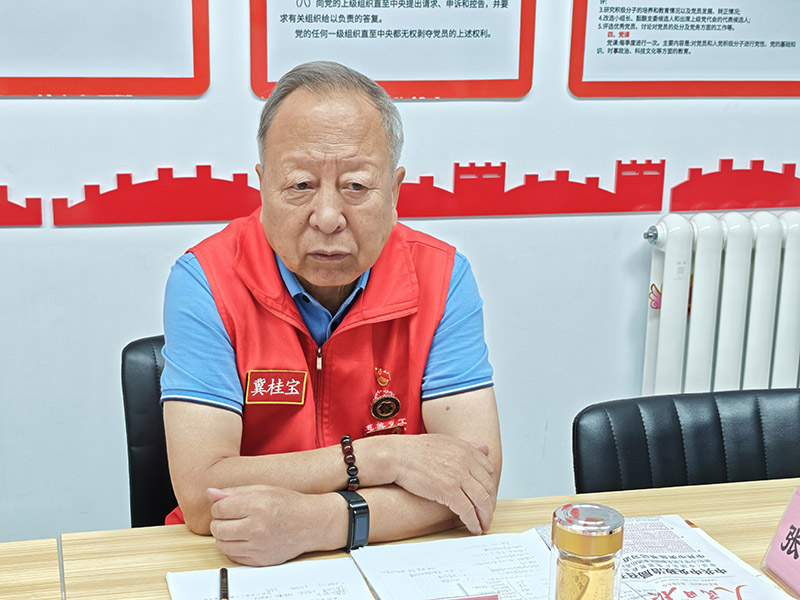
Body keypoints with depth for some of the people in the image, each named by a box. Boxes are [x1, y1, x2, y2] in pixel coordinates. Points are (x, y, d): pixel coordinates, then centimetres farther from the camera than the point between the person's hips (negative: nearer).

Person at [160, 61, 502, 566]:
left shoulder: (441, 278, -7)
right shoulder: (205, 282, -11)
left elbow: (476, 483, -14)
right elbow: (200, 496, -19)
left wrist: (314, 521, -25)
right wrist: (383, 457, -19)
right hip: (243, 564, -1)